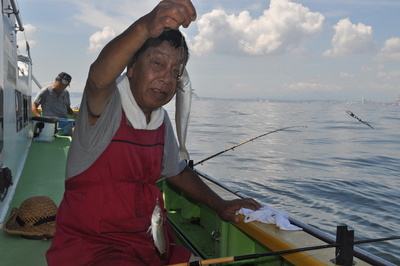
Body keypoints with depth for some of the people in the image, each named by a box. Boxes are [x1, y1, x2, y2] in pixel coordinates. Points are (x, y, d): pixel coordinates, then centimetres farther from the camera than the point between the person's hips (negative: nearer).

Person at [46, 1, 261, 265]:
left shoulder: (162, 120, 4)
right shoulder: (107, 103, -16)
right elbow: (99, 77, -41)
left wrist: (220, 205, 11)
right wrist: (144, 27, -56)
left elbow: (178, 172, 18)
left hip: (150, 244, 7)